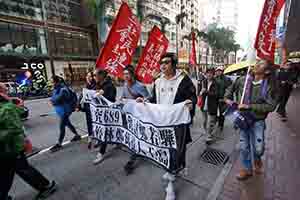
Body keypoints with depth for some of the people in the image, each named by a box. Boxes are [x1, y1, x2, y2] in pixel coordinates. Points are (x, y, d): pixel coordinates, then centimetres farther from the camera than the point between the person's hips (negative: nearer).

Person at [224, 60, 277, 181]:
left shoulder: (268, 86, -12)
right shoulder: (243, 80, -5)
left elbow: (270, 106, -17)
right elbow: (231, 88, 13)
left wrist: (249, 106, -23)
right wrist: (227, 98, 0)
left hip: (258, 121, -2)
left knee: (258, 148, 6)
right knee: (244, 147, 11)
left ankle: (257, 159, 45)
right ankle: (247, 169, 33)